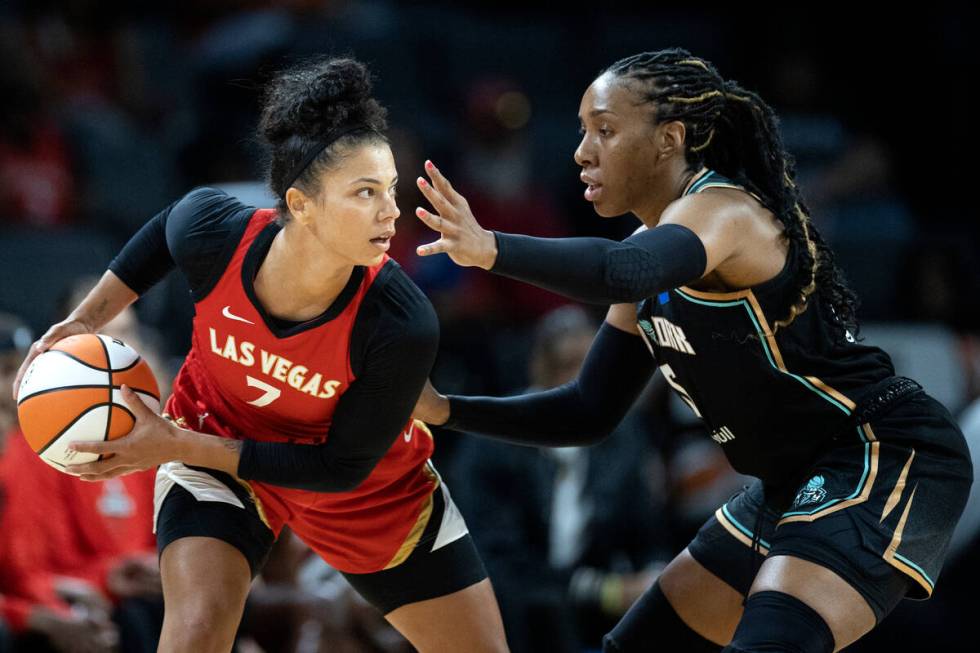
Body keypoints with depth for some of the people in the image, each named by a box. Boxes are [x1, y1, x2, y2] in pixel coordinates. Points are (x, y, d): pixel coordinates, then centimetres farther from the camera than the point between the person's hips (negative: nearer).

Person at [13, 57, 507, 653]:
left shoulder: (404, 328, -37)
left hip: (370, 487, 0)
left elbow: (342, 467, -26)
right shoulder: (212, 231, -30)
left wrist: (179, 447, -28)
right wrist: (86, 320, -5)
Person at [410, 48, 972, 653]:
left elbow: (620, 273, -41)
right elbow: (589, 412, 14)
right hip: (795, 485, 10)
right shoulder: (653, 245, 11)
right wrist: (445, 410, 6)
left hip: (887, 460, -10)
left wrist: (489, 246, -46)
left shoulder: (723, 209, -17)